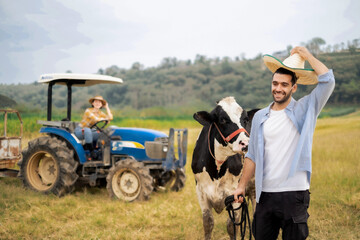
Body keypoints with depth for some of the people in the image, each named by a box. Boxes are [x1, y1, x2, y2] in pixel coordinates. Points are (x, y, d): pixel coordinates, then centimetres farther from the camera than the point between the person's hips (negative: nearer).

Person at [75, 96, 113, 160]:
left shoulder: (100, 113, 4)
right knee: (87, 130, -41)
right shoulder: (88, 111, -15)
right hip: (79, 131, -7)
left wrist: (107, 107, -6)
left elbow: (110, 118, -11)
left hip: (88, 133, 7)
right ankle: (92, 154, -35)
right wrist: (105, 118, -15)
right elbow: (96, 119, -30)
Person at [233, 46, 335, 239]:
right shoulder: (260, 117, 9)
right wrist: (242, 185, 10)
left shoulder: (304, 110, -1)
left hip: (294, 194, -3)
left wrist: (306, 54, -4)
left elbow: (328, 80, -13)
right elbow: (252, 156, 14)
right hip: (265, 194, 4)